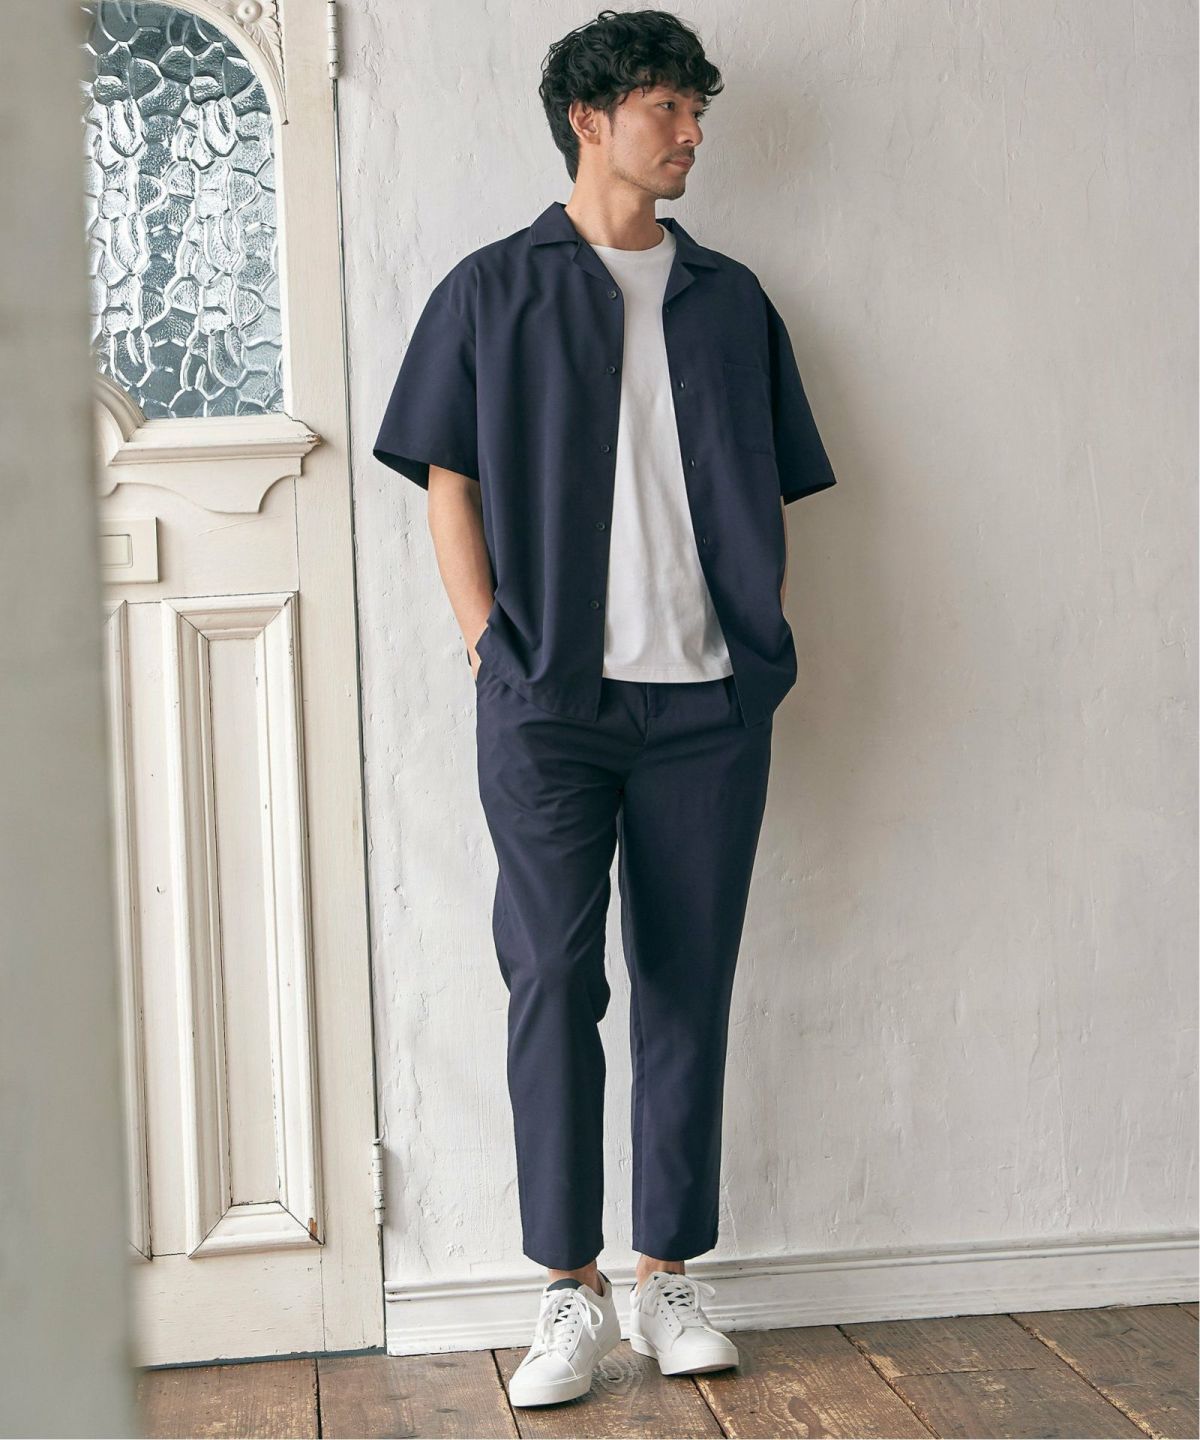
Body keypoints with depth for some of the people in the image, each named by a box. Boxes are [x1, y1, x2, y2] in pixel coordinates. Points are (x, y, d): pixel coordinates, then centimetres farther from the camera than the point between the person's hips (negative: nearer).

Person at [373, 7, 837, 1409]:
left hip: (710, 700, 3)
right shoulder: (492, 289, 8)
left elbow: (772, 495, 16)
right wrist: (494, 650, -5)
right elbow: (448, 483, 5)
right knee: (553, 980, -4)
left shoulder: (730, 298, 16)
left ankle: (667, 1278, 15)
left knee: (690, 988, 5)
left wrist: (764, 645, 4)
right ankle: (569, 1292, 6)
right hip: (550, 701, -2)